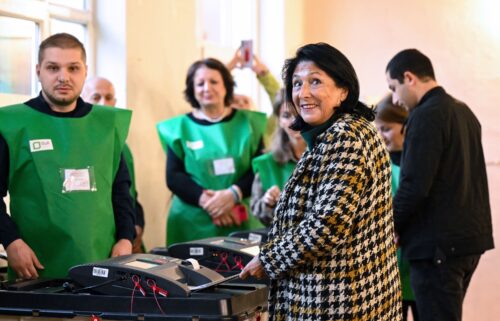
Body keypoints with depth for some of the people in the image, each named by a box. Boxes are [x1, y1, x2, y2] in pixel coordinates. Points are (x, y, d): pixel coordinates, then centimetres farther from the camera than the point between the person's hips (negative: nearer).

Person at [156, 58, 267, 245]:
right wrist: (206, 200, -16)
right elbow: (173, 176, -1)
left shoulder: (247, 122, 7)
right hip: (193, 223, 0)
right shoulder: (181, 127, 6)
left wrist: (233, 194, -17)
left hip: (241, 222, 0)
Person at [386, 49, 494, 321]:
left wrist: (389, 228, -6)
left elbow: (415, 185, -20)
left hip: (438, 243, -9)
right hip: (469, 236, 9)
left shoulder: (426, 115, -15)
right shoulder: (464, 111, 12)